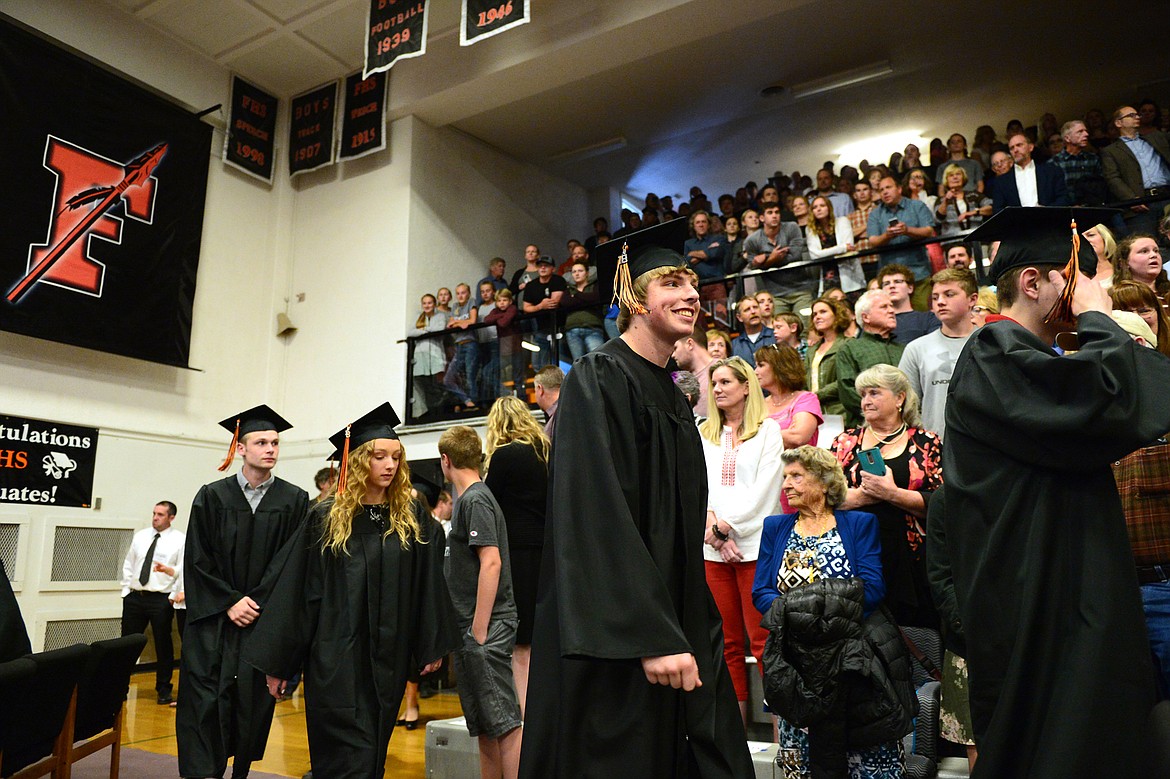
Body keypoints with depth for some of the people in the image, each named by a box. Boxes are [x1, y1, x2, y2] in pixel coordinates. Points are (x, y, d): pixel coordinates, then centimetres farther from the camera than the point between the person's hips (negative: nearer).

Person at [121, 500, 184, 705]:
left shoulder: (180, 540, -4)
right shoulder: (140, 536, 11)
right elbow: (128, 565, 16)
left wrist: (169, 570, -26)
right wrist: (126, 590, 9)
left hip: (161, 599, -4)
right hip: (134, 597, 4)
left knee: (163, 645, 4)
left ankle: (164, 690, 17)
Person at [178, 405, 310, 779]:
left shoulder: (294, 500, 1)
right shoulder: (212, 496, 1)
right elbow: (197, 559, -1)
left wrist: (256, 603, -10)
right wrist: (230, 603, -9)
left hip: (265, 619, 0)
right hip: (213, 619, 0)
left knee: (253, 702, 6)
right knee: (205, 701, -3)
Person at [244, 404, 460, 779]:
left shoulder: (414, 519, 1)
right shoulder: (326, 519, -4)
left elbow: (428, 584, 4)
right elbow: (296, 591, -2)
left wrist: (432, 646, 4)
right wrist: (277, 663, -2)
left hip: (388, 659, 3)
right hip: (336, 657, -3)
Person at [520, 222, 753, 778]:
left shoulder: (673, 397, 14)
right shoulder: (598, 379, -11)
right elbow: (599, 516, -21)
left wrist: (696, 636, 16)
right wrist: (653, 638, -24)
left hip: (676, 630, 8)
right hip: (616, 642, -8)